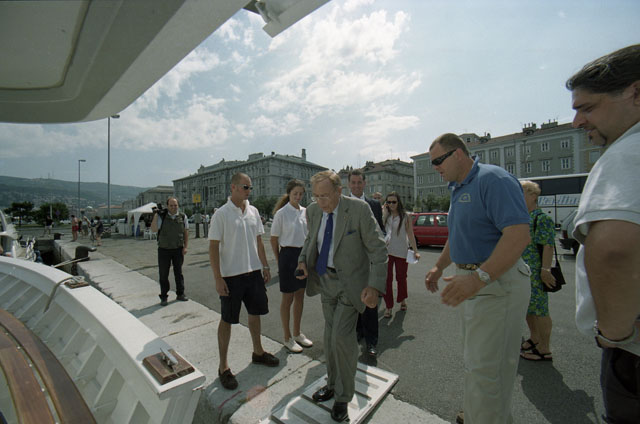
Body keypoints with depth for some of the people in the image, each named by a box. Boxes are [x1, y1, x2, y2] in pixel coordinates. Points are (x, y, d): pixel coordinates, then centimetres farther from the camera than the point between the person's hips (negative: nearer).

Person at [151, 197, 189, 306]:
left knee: (178, 272, 10)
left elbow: (186, 232, 5)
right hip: (164, 250, -1)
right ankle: (163, 297, 19)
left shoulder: (183, 217, 1)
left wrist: (185, 246, -1)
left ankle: (180, 294, 22)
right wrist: (155, 215, -18)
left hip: (178, 250, 1)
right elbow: (154, 230, -15)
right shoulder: (161, 216, -4)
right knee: (163, 274, 6)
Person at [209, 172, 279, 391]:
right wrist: (218, 279, -14)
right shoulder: (221, 214, -11)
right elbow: (213, 248, -11)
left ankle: (258, 352, 40)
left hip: (254, 272, 6)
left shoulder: (253, 211, 6)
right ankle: (223, 367, 25)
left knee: (255, 312, 19)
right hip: (231, 275, -6)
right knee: (227, 320, 7)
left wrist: (265, 266, 11)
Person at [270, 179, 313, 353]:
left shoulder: (305, 212, 6)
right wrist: (279, 261, -2)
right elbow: (274, 240, -5)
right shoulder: (281, 213, -10)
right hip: (288, 254, -6)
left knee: (300, 296, 16)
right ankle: (287, 338, 24)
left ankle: (297, 334, 34)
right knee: (288, 298, 7)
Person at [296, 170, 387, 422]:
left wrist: (375, 285, -22)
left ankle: (343, 396, 21)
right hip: (325, 279, 5)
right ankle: (333, 384, 40)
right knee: (330, 336, 16)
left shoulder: (359, 209, -19)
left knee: (342, 336, -7)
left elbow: (378, 248, -15)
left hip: (350, 281, -5)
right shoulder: (313, 211, -3)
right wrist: (303, 259, -3)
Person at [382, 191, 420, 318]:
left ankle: (402, 300, 39)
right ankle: (388, 306, 13)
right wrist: (385, 211, -12)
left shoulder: (406, 216, 0)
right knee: (387, 279, 1)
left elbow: (410, 235, 1)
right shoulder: (385, 216, 4)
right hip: (386, 251, 1)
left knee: (401, 278, 13)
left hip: (401, 251, -1)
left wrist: (415, 251, -5)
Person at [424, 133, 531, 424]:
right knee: (474, 356, 23)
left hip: (496, 282, -10)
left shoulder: (494, 179, -16)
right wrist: (439, 266, 15)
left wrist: (479, 278, -35)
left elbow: (519, 235, -27)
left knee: (484, 365, 0)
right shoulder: (457, 189, 14)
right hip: (472, 280, 10)